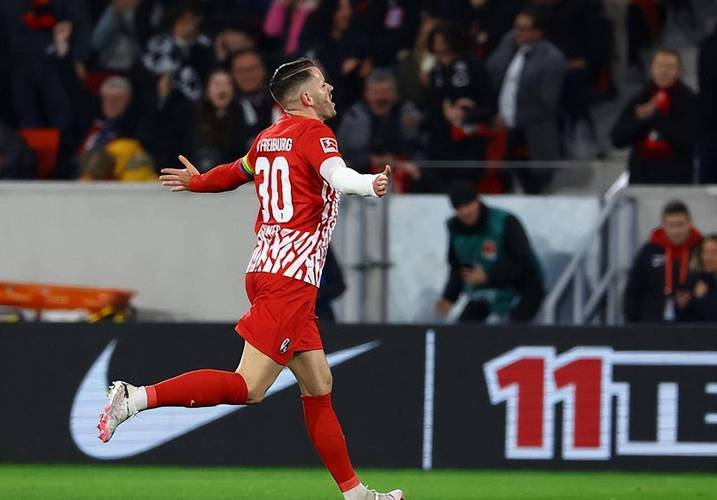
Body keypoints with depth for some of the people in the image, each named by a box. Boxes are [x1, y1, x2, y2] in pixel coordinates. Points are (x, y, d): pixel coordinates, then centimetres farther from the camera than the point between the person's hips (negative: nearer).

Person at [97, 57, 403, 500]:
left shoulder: (268, 138, 17)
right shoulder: (314, 133, -6)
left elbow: (238, 171, 36)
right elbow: (336, 175, -28)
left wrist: (197, 182, 58)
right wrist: (369, 184, -48)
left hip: (268, 267, 10)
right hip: (291, 276, -10)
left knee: (318, 388, 10)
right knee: (249, 388, -13)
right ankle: (136, 397, -17)